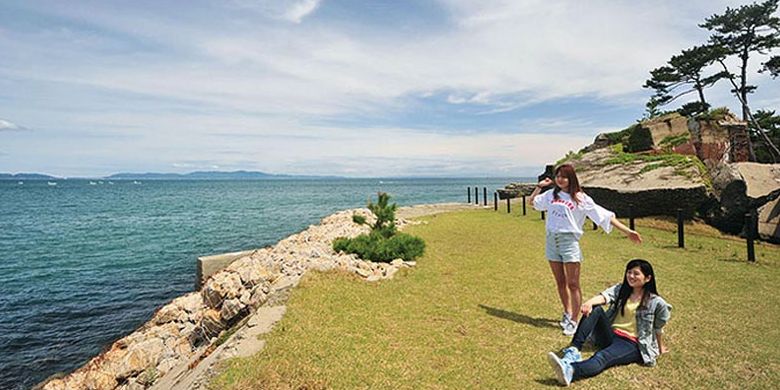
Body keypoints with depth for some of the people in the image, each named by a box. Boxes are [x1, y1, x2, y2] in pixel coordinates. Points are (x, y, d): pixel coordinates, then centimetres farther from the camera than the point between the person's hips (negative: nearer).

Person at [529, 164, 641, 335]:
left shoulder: (580, 198, -2)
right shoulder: (551, 194, 9)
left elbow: (604, 215, -4)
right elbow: (532, 201, 25)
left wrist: (627, 231, -8)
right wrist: (539, 186, 13)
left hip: (569, 241, -4)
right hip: (552, 240, 4)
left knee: (573, 284, -3)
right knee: (560, 282, 14)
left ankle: (574, 321, 6)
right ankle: (567, 313, 32)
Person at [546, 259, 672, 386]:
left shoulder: (655, 302, -2)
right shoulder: (620, 289, 8)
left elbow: (658, 327, 10)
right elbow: (604, 296, -13)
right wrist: (590, 302, -35)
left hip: (630, 344, -4)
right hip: (610, 335, 5)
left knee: (602, 357, -35)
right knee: (595, 308, -25)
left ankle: (570, 371, -67)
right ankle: (573, 350, -39)